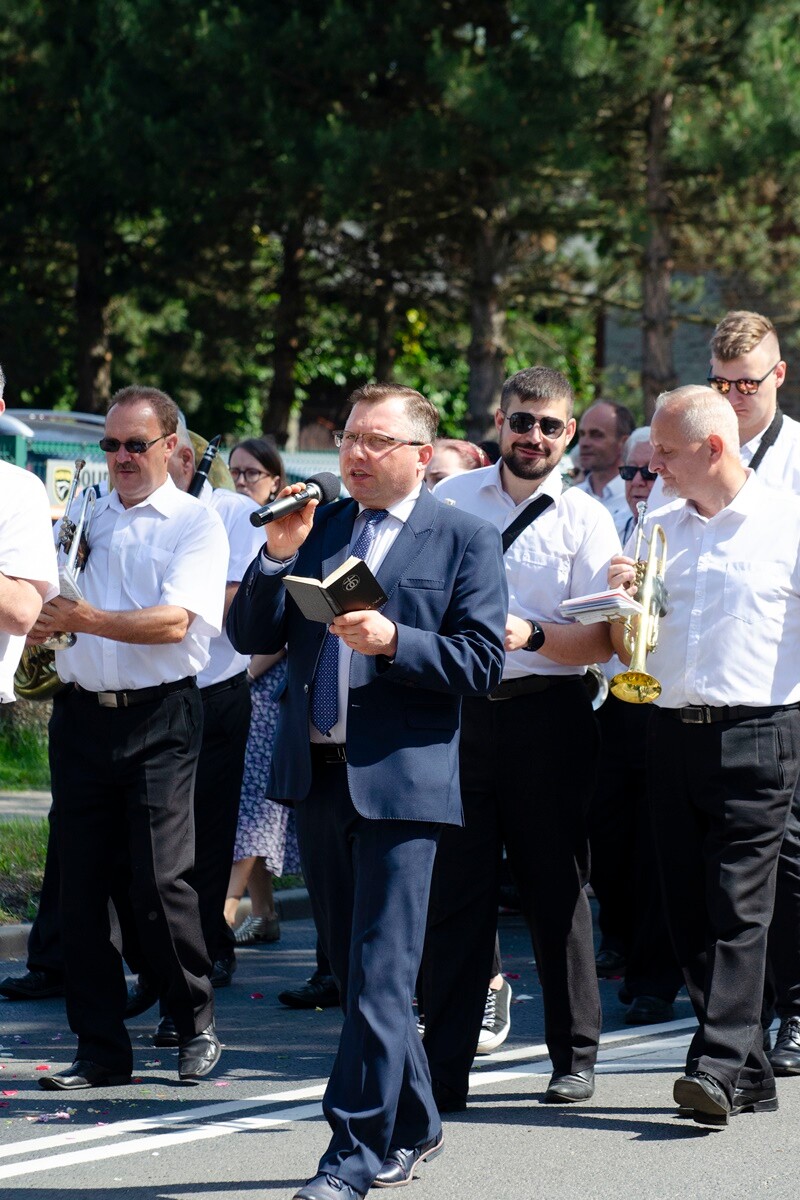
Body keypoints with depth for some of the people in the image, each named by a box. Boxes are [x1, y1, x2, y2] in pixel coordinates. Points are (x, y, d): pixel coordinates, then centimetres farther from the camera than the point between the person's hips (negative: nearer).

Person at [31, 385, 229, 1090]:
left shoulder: (195, 524, 0)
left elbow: (174, 621, -13)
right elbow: (50, 608, 22)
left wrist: (84, 619, -21)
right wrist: (40, 634, -1)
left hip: (159, 717, -5)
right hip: (81, 711, 5)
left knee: (159, 880, -9)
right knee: (82, 886, 3)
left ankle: (197, 1024, 11)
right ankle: (101, 1050, 9)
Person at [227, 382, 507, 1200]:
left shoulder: (463, 539, 0)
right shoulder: (317, 526, 13)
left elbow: (482, 664, -7)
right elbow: (249, 636, 8)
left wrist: (393, 641, -20)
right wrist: (280, 553, -6)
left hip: (401, 780, -6)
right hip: (316, 773, 6)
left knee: (378, 977, -8)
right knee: (351, 970, 13)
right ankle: (411, 1127, 27)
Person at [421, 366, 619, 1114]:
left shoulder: (585, 520, 1)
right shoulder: (448, 501, 9)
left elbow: (601, 640, -6)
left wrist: (530, 634, -21)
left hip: (547, 714, -2)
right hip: (458, 711, 2)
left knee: (557, 888, 7)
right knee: (455, 890, 0)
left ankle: (574, 1055, 19)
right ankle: (444, 1069, 3)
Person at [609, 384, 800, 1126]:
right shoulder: (657, 530, 14)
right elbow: (627, 652, 19)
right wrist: (623, 598, 0)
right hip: (672, 732, 6)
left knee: (737, 906, -11)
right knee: (687, 909, 5)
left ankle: (720, 1066, -16)